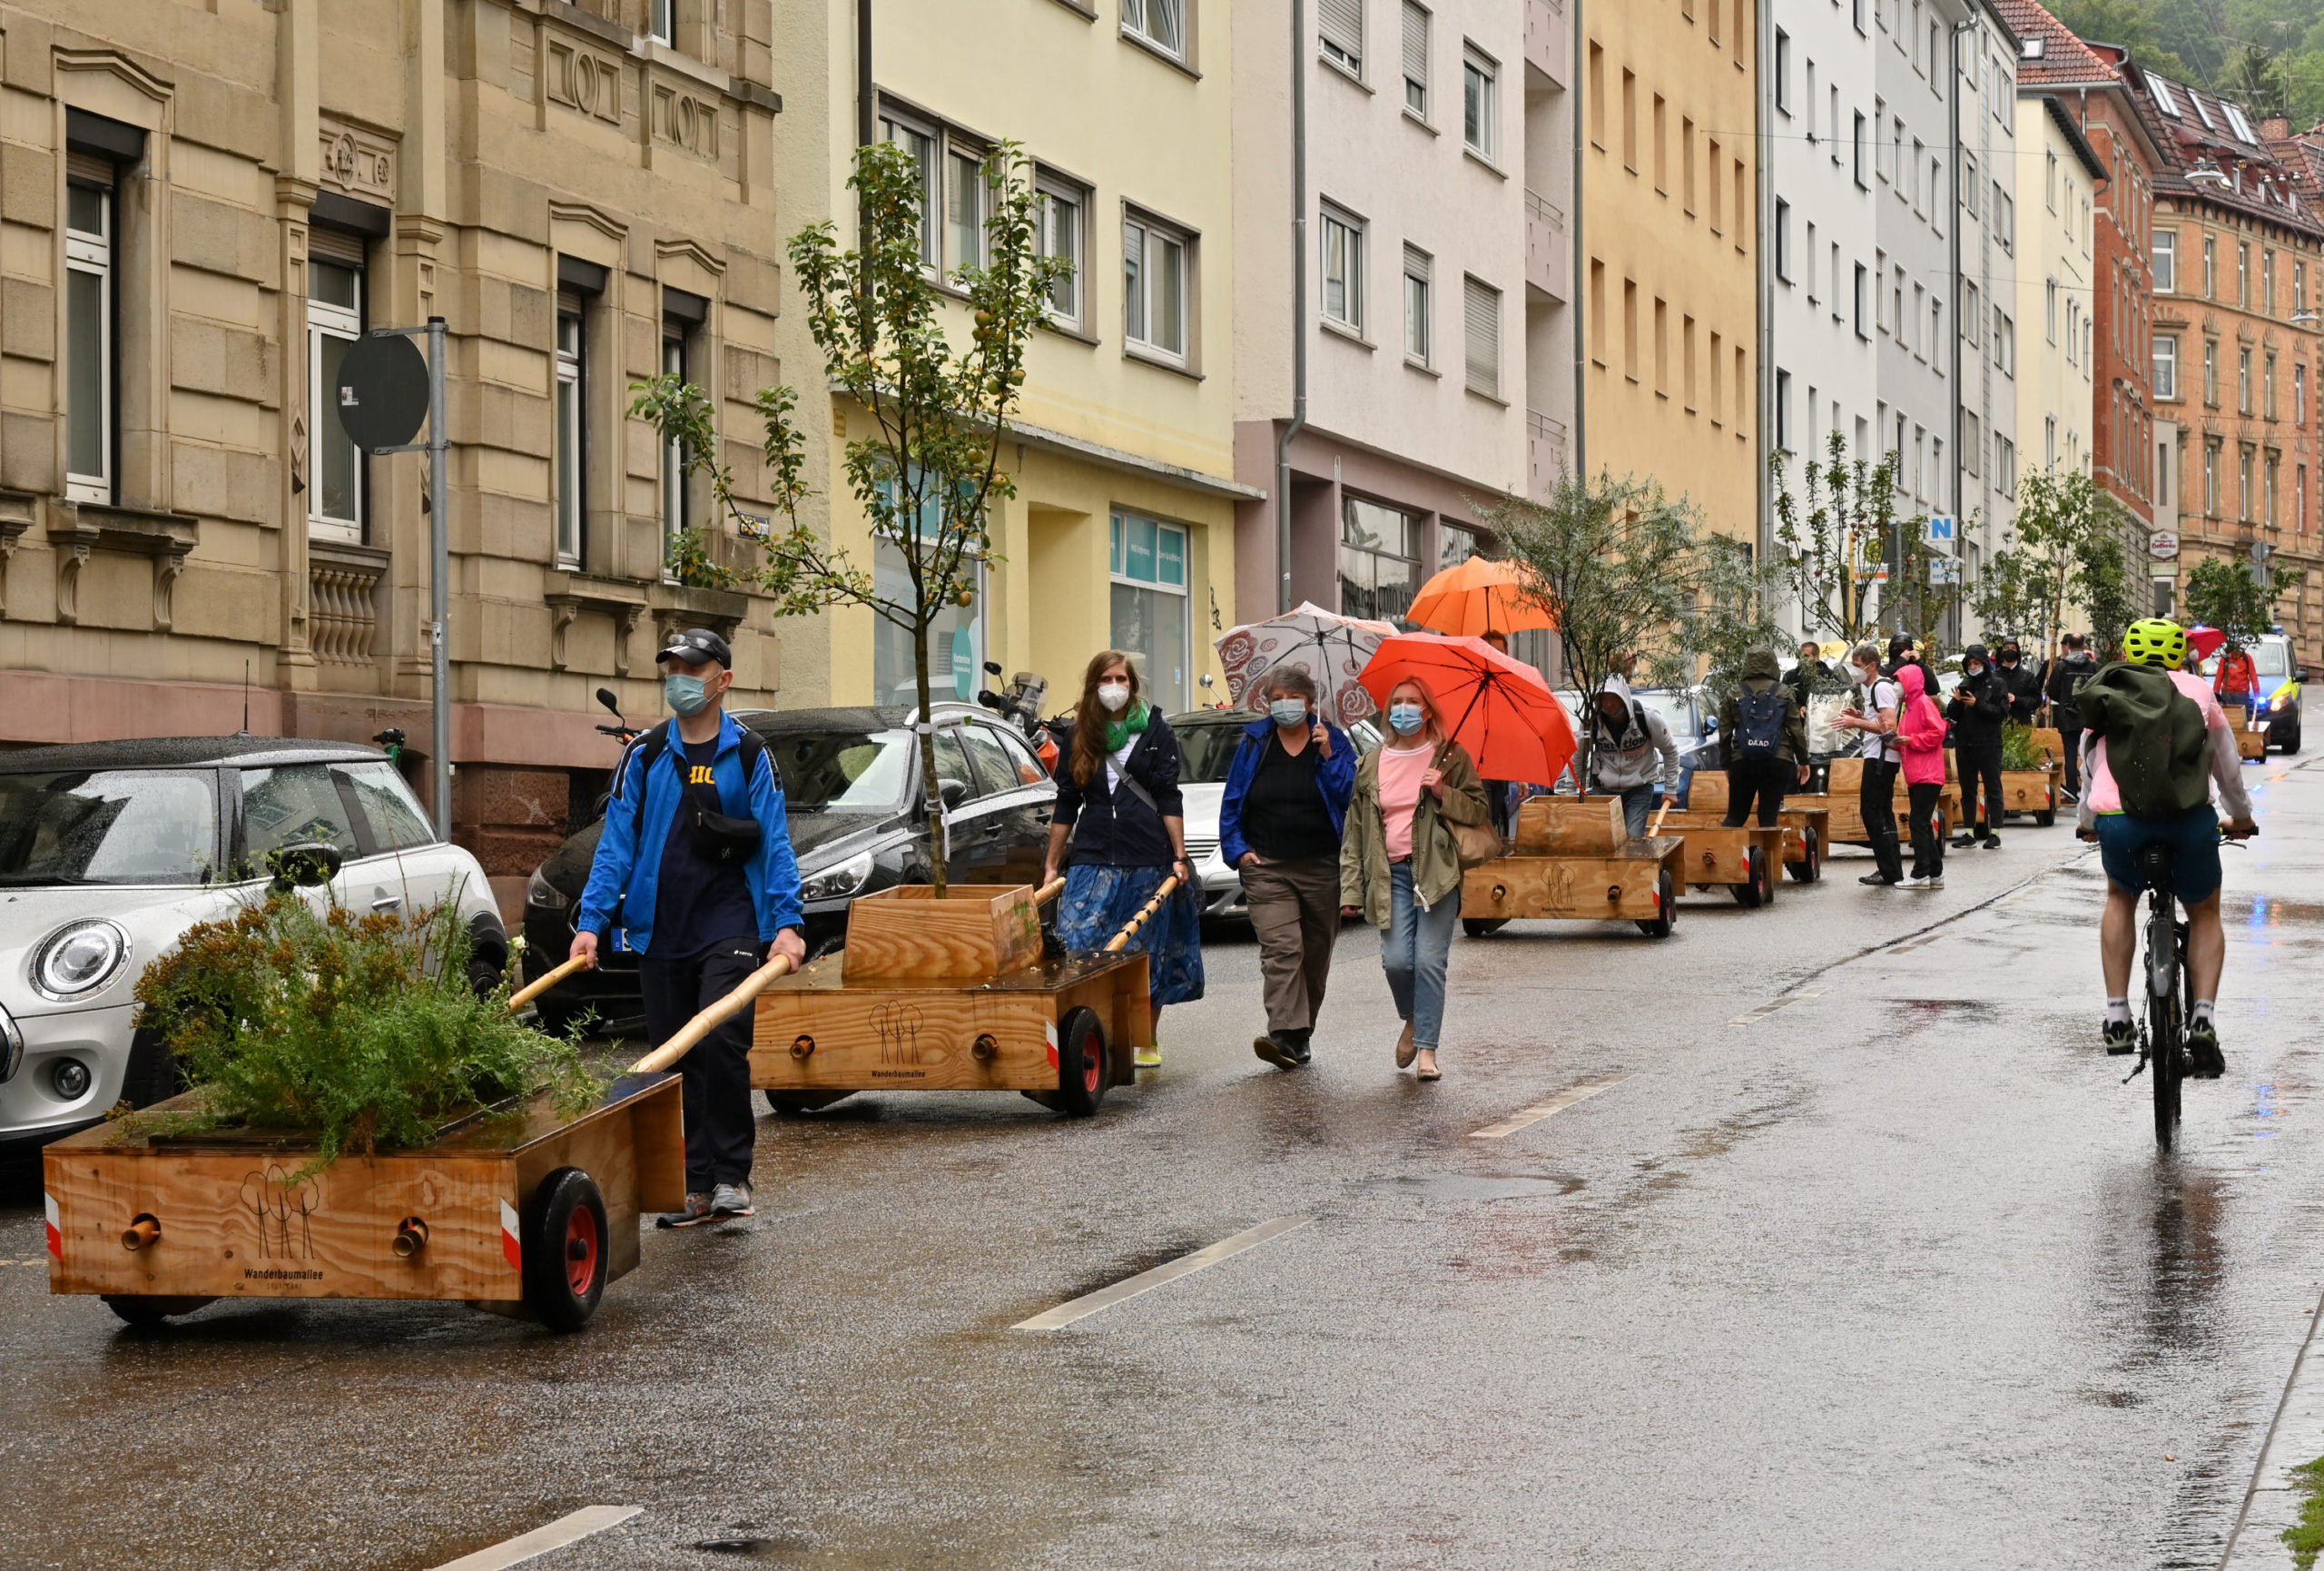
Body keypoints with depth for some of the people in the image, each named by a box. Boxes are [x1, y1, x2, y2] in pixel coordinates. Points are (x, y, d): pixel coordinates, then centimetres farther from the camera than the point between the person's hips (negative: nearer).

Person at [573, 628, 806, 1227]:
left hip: (730, 928, -3)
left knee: (721, 1043, -18)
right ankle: (697, 1185, 12)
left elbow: (774, 843, -1)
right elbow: (616, 843, 5)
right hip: (660, 931, 3)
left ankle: (731, 1174, -6)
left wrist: (787, 923, -12)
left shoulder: (749, 757, 4)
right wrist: (592, 921, -6)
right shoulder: (643, 757, 8)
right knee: (676, 1062, 5)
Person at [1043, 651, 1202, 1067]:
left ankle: (1149, 1042, 17)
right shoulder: (1079, 736, 9)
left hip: (1148, 860, -1)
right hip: (1093, 858, 1)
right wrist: (1052, 865, 8)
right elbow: (1066, 806, 11)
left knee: (1148, 954, 5)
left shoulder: (1155, 732, 4)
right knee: (1079, 951, -11)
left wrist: (1179, 856, -5)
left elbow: (1168, 798, 2)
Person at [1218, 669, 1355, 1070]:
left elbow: (1350, 797, -5)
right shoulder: (1254, 743, 7)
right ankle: (1284, 1035, -26)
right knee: (1281, 948, -16)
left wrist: (1328, 755, -12)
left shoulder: (1333, 741, 4)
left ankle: (1300, 1035, 20)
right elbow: (1231, 803, 11)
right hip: (1267, 868, -1)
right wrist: (1237, 850, 1)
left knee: (1315, 955, 8)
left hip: (1322, 868, 1)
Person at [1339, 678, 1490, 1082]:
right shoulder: (1371, 764, 13)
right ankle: (1412, 1021, 23)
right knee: (1396, 960, -7)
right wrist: (1351, 888, 7)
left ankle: (1427, 1049, -4)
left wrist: (1444, 794, -13)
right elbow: (1355, 830, 13)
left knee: (1429, 961, -9)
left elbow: (1478, 810, 6)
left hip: (1436, 871, -2)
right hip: (1391, 874, 2)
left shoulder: (1450, 757, 7)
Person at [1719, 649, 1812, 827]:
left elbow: (1724, 734, 8)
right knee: (1769, 818, 2)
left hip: (1742, 763, 1)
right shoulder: (1783, 693, 3)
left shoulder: (1734, 695, 6)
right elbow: (1796, 730, 2)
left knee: (1734, 818, 9)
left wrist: (1727, 764, 19)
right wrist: (1803, 762, 10)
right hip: (1779, 762, -1)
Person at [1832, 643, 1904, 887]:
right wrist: (1859, 717, 12)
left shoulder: (1882, 687, -14)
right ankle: (1891, 871, 17)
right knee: (1882, 814, 13)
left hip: (1881, 758, -11)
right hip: (1877, 758, 11)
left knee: (1873, 813, -9)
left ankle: (1890, 872, -8)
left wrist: (1856, 722, -21)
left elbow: (1889, 726, -22)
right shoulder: (1872, 688, 18)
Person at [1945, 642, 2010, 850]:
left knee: (1993, 789, 0)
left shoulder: (1997, 684, -1)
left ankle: (1994, 833, 3)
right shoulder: (1965, 684, 11)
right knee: (1967, 790, 9)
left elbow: (2001, 713, -11)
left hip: (1988, 744, -5)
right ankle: (1969, 832, 14)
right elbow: (1952, 715, 8)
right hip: (1964, 744, 5)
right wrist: (1956, 702, -11)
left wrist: (1977, 705, -17)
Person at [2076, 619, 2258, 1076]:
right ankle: (2203, 1020, 4)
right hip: (2190, 818, -1)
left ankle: (2117, 1019, 26)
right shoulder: (2197, 690, 21)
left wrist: (2086, 822, 55)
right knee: (2205, 913, 24)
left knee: (2121, 897, 31)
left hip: (2117, 820, 1)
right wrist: (2241, 817, 51)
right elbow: (2227, 763, 33)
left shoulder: (2104, 698, 24)